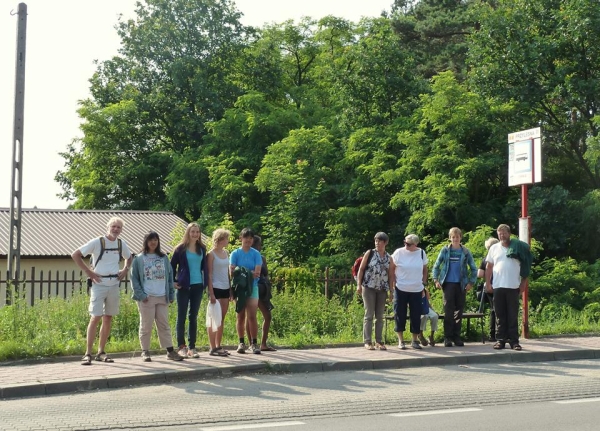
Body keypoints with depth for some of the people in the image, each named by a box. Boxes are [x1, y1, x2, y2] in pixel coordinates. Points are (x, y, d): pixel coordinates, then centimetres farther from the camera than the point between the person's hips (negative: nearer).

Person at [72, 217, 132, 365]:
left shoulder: (122, 244, 7)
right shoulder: (97, 242, -8)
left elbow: (129, 258, 28)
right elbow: (75, 255, -7)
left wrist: (125, 270, 10)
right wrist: (88, 271, -11)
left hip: (114, 285, 5)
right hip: (99, 285, -5)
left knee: (108, 319, 9)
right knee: (95, 318, -9)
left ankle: (101, 352, 17)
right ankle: (88, 354, -5)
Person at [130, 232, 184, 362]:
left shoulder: (164, 258, 12)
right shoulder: (139, 259, 1)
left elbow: (170, 276, 12)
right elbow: (134, 278, -2)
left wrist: (171, 294, 5)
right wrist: (140, 294, -11)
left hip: (162, 297, 3)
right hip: (147, 297, -3)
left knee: (164, 325, 5)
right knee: (146, 326, 3)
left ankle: (170, 351, 6)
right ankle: (145, 352, 9)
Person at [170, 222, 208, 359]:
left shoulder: (202, 249, 8)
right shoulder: (181, 249, -3)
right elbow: (172, 266, 1)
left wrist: (205, 283, 8)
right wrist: (173, 282, -4)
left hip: (198, 286, 4)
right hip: (184, 286, -4)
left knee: (194, 317, 7)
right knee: (181, 316, 0)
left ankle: (192, 347, 11)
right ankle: (181, 347, 5)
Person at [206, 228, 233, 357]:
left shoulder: (226, 253, 12)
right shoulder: (211, 254, -8)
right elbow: (209, 274, -11)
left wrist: (231, 290, 12)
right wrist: (211, 293, -16)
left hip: (225, 288, 7)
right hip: (216, 288, -7)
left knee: (221, 319, 9)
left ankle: (218, 346, 14)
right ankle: (213, 348, 0)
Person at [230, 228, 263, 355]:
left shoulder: (256, 254, 3)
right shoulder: (235, 253, 3)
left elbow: (257, 272, -6)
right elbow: (232, 272, -6)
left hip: (252, 287, 0)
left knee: (252, 316, -7)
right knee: (240, 316, 5)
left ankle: (254, 343, -4)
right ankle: (241, 343, 12)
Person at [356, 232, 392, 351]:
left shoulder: (388, 257, 8)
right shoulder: (369, 253, 0)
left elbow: (389, 275, 11)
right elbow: (361, 269, 0)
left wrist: (391, 291, 8)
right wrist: (359, 285, -8)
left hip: (382, 289, 3)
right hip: (369, 287, -3)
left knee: (380, 316, 7)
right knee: (369, 314, -3)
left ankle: (379, 341, 13)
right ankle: (367, 341, 0)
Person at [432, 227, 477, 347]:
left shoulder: (465, 252, 4)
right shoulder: (445, 250, 2)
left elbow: (473, 269, 8)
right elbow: (436, 266, 7)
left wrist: (471, 282, 0)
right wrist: (436, 280, -3)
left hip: (461, 285, 1)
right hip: (448, 283, -1)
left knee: (459, 311, 5)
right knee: (448, 310, -5)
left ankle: (456, 336, 13)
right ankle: (447, 337, 0)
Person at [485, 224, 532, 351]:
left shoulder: (518, 248, 3)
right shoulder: (494, 248, 9)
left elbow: (525, 266, 4)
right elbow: (489, 267, 10)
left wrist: (523, 283, -2)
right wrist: (488, 283, 2)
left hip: (513, 287, -2)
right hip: (498, 286, 2)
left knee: (513, 316, 2)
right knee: (500, 315, 5)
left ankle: (514, 341, 4)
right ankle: (500, 340, 9)